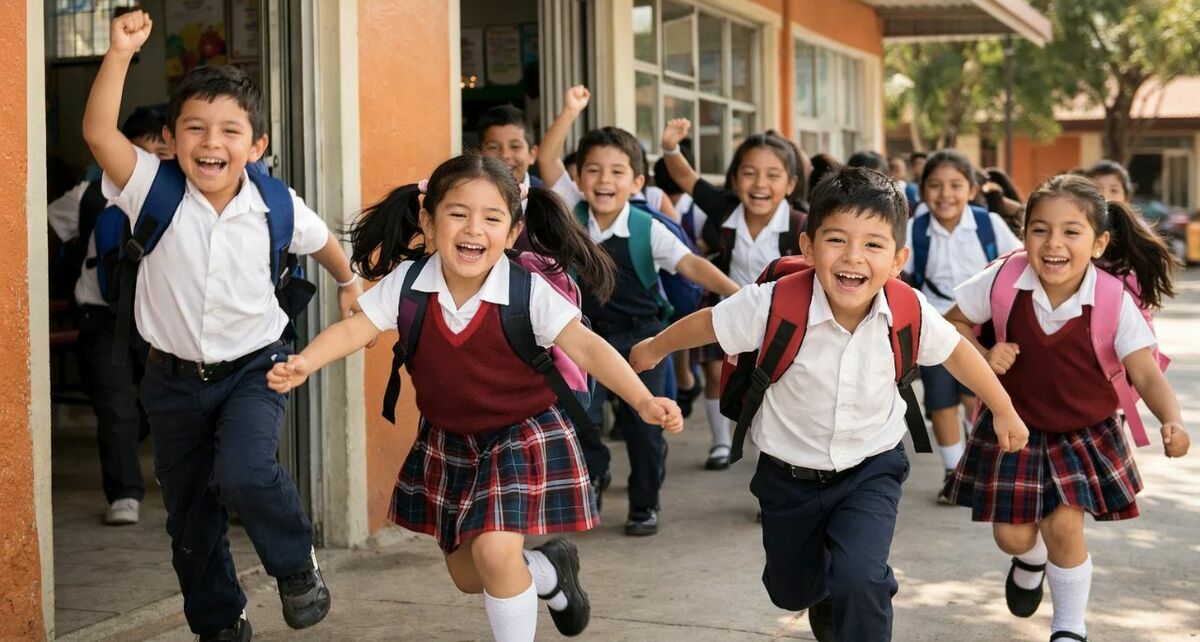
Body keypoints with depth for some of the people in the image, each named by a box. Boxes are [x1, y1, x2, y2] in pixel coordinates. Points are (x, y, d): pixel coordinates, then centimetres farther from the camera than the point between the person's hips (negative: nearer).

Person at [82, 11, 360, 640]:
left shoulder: (277, 205, -11)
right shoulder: (156, 191, -15)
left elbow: (321, 242, 11)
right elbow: (98, 133, -31)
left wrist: (349, 282, 28)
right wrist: (120, 53, -41)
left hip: (253, 369, -2)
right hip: (175, 377, 2)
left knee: (244, 475, -28)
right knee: (189, 517, 13)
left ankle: (297, 563, 2)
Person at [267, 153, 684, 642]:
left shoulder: (529, 292, -24)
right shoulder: (407, 284, -16)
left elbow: (586, 347, -29)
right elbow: (354, 329, -18)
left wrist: (643, 401, -43)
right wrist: (304, 362, -38)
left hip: (523, 434, -4)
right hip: (448, 441, 4)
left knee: (494, 551, -23)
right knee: (466, 574, 16)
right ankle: (550, 571, 47)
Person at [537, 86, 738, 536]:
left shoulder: (648, 230, -14)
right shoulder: (573, 212, -6)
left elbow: (690, 264, -23)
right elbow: (547, 160, -12)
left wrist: (735, 292, -38)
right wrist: (570, 112, -24)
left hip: (640, 335, -2)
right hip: (589, 332, 2)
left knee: (644, 424, 4)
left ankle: (645, 506, 22)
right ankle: (594, 470, 22)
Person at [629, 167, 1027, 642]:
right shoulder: (774, 304, -28)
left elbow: (957, 352, -2)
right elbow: (707, 324, -9)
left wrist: (1004, 410, 13)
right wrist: (653, 349, 9)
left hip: (871, 471, -1)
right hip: (790, 474, 1)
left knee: (858, 580, -24)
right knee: (790, 591, 21)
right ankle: (828, 600, 58)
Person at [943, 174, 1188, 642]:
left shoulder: (1114, 302, -23)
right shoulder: (1003, 281, -19)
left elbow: (1146, 374, -26)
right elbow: (953, 322, -2)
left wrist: (1172, 422, -45)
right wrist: (984, 356, -21)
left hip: (1085, 432, -1)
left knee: (1063, 526, -12)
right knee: (1012, 536, 6)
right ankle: (1031, 560, 47)